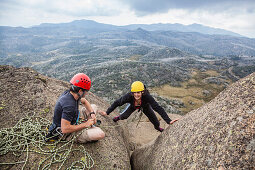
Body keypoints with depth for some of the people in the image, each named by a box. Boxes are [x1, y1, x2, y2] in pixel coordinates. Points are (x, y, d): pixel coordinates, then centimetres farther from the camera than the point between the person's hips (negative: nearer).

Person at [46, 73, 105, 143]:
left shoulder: (68, 93, -7)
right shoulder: (69, 105, -36)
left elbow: (84, 101, 12)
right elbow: (64, 129, -37)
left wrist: (92, 113, -4)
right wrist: (85, 124, -26)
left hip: (73, 123, 9)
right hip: (67, 133, -9)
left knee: (93, 106, 11)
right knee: (101, 134, -25)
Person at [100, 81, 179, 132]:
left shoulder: (147, 97, -45)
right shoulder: (129, 96, -42)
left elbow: (158, 108, -44)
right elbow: (117, 102, -28)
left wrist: (168, 121, -48)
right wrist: (107, 112, -25)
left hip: (145, 106, 0)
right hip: (133, 106, 0)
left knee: (153, 118, -6)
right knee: (124, 116, -8)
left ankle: (158, 127, 31)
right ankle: (118, 118, 33)